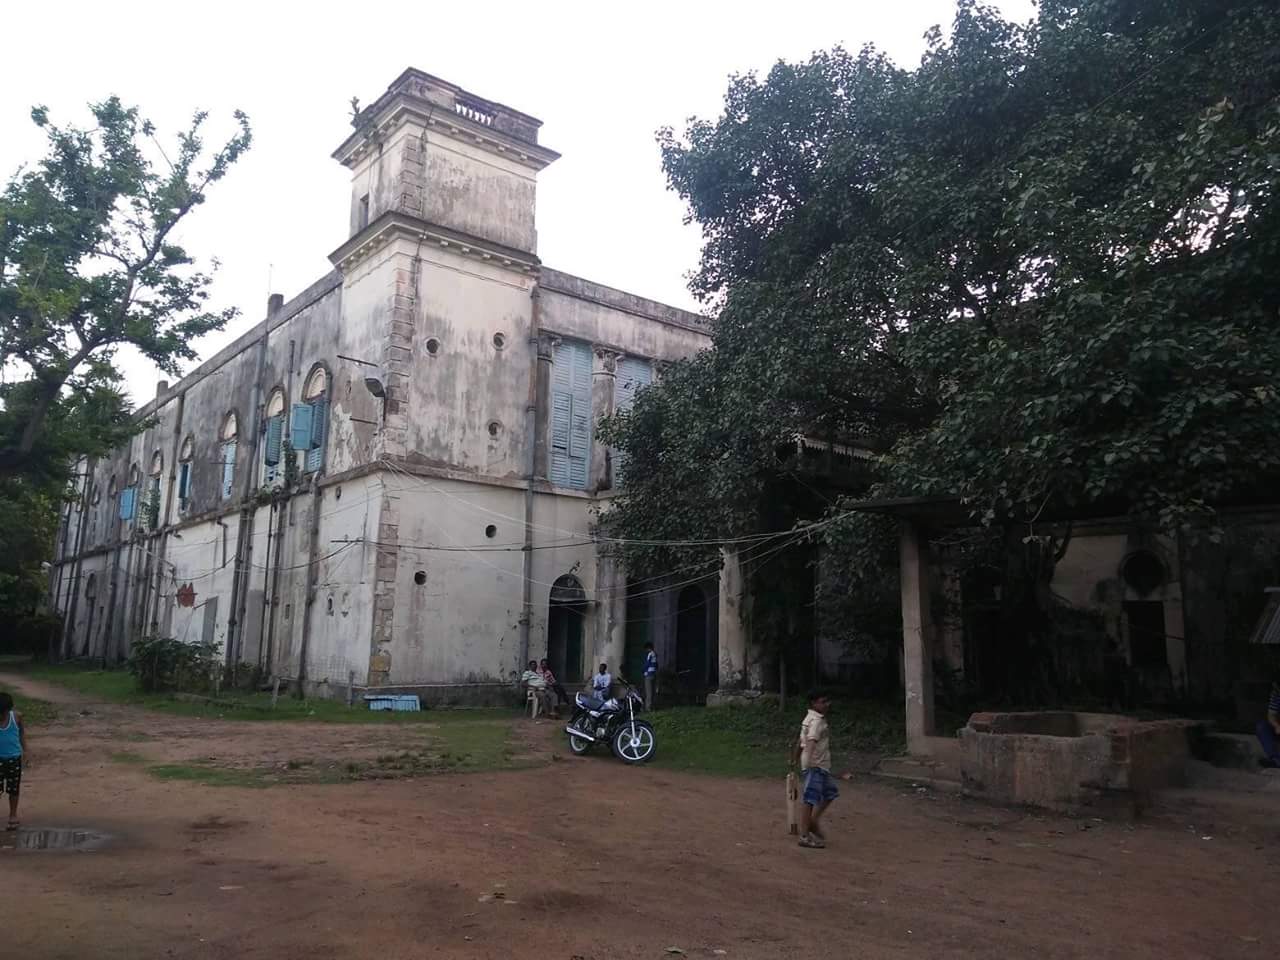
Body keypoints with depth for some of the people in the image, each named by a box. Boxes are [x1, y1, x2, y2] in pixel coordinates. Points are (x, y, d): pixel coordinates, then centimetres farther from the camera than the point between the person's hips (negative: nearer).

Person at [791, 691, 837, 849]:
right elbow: (811, 741, -32)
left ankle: (813, 823, 27)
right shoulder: (816, 721, -16)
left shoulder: (811, 718, 16)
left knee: (829, 794, 18)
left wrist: (794, 759, 33)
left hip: (821, 765, 10)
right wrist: (809, 761, -46)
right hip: (814, 765, -10)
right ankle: (805, 836, -5)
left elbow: (800, 741, 24)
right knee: (810, 799, -7)